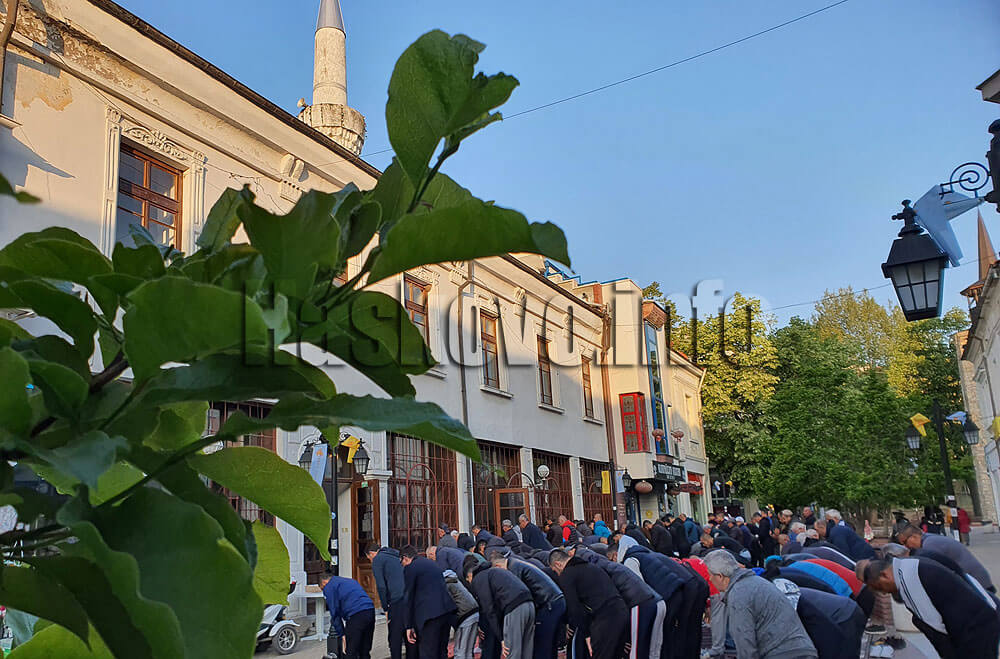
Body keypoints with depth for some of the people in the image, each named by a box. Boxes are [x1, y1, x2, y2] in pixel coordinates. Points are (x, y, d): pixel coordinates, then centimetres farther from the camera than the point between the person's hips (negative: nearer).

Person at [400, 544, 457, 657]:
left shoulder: (409, 568, -1)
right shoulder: (431, 562, 22)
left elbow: (410, 598, -2)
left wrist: (409, 626, 2)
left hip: (431, 613, -8)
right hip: (447, 609, 8)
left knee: (428, 654, -3)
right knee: (442, 651, 18)